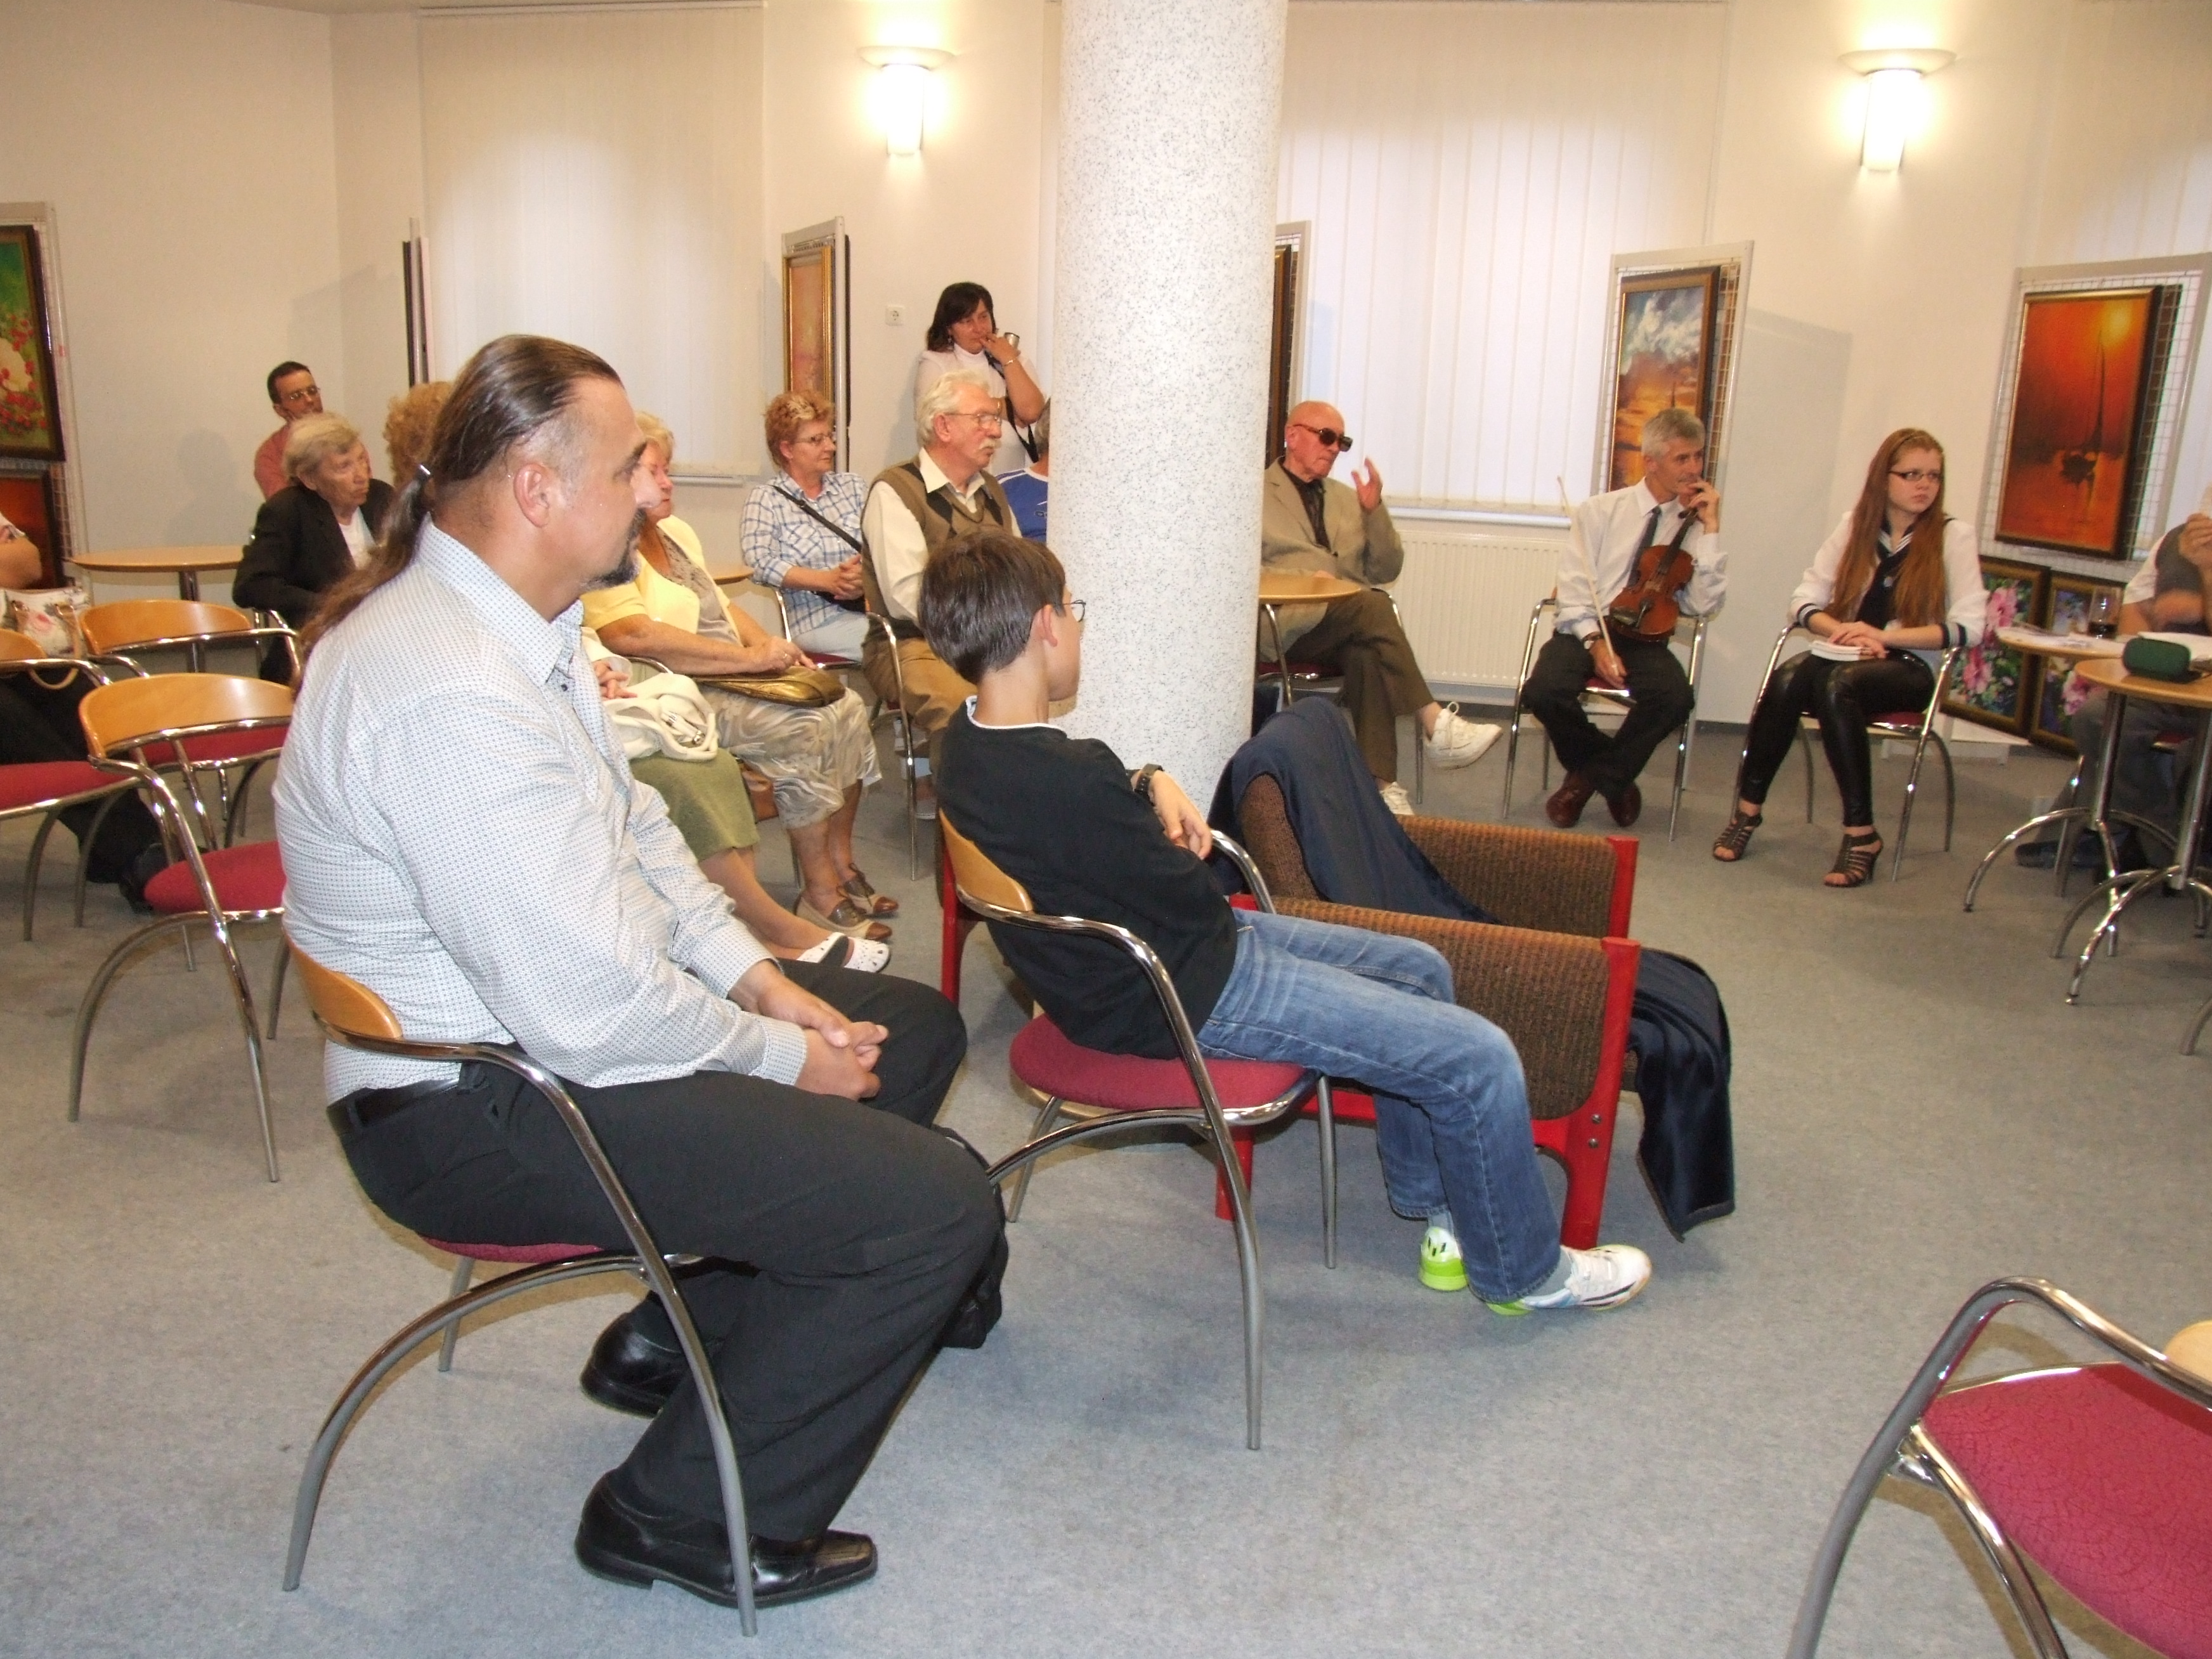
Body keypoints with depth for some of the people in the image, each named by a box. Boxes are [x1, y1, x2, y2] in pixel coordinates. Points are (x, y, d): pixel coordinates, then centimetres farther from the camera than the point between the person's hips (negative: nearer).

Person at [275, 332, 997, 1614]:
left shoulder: (514, 624, 6)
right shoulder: (452, 695, -28)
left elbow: (634, 825, 14)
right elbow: (587, 1012, -29)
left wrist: (754, 972, 2)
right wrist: (783, 1058, -13)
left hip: (550, 1015, 11)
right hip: (476, 1111, -11)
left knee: (916, 1026, 16)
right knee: (938, 1208, -18)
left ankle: (679, 1334, 24)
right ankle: (684, 1515, 3)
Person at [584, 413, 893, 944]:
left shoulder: (677, 532, 18)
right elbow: (632, 635, -30)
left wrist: (769, 645, 4)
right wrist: (750, 658, -27)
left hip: (733, 678, 10)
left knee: (847, 708, -6)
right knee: (801, 728, -27)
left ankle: (840, 863, 4)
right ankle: (821, 897, -17)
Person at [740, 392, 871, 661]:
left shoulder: (853, 485, 20)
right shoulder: (766, 500, 8)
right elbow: (761, 563, -8)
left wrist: (866, 575, -14)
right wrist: (828, 581, -18)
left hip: (875, 606, 4)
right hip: (819, 621, -4)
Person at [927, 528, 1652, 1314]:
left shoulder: (971, 737, -2)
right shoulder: (1065, 784, -33)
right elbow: (1192, 908, -20)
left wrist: (1148, 783, -4)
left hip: (1131, 948, 11)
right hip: (1180, 997, -11)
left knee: (1419, 969, 20)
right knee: (1479, 1059, -7)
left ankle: (1435, 1208, 35)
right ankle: (1523, 1270, 18)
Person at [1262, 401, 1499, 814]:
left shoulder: (1347, 498, 24)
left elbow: (1386, 571, 18)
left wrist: (1374, 511, 1)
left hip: (1354, 625, 4)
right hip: (1289, 626, -4)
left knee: (1367, 654, -33)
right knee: (1370, 605, -32)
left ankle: (1380, 781, -38)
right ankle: (1435, 725, -34)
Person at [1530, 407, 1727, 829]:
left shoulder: (1694, 527, 7)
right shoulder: (1599, 511, 5)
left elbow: (1706, 605, -6)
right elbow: (1573, 592, -2)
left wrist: (1711, 528, -9)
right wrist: (1596, 642, -19)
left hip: (1645, 638, 1)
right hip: (1585, 630, -1)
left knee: (1675, 698, -32)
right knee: (1544, 692, -31)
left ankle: (1590, 776, -7)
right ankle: (1613, 774, 0)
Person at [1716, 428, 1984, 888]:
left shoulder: (1953, 536, 0)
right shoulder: (1855, 524, 9)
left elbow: (1969, 625, -8)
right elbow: (1804, 599, 6)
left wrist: (1884, 636, -17)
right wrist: (1841, 629, -14)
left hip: (1909, 668, -3)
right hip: (1844, 655, 3)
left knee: (1836, 685, -36)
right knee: (1788, 679, -32)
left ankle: (1861, 834, -33)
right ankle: (1747, 808, -25)